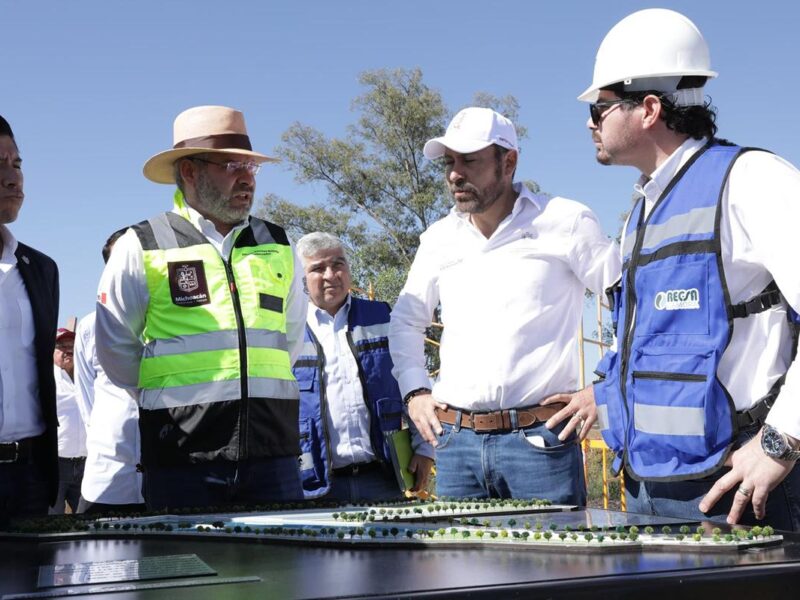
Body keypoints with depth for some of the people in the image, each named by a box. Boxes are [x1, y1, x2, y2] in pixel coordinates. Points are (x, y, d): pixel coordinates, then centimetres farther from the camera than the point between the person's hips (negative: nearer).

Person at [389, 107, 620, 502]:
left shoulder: (566, 223, -1)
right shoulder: (439, 239, 12)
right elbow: (406, 321, 25)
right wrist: (413, 390, 13)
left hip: (540, 439, -4)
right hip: (455, 440, 4)